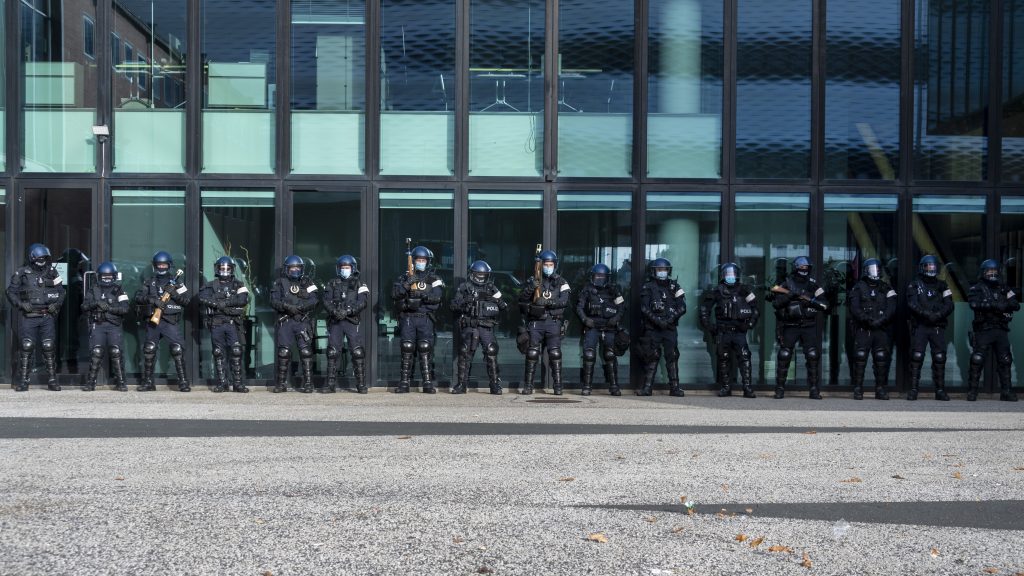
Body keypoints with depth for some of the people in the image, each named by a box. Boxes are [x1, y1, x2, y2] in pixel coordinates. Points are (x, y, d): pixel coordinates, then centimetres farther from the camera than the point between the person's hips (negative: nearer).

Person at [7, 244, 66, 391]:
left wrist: (57, 304, -3)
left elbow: (61, 291, 14)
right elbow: (11, 292, 3)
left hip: (47, 317, 2)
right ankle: (23, 381, 2)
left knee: (49, 348, 1)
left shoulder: (52, 272, 8)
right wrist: (21, 304, -12)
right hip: (29, 317, -2)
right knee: (26, 348, -4)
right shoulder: (22, 273, 1)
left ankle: (52, 381, 8)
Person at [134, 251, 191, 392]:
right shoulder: (149, 282, 12)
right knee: (149, 350, 3)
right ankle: (148, 382, 13)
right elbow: (138, 297, -1)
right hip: (152, 322, 2)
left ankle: (183, 381, -8)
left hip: (170, 322, -2)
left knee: (178, 349, -11)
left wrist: (174, 293, -15)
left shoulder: (175, 282, 9)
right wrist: (152, 299, -17)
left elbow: (187, 299, 1)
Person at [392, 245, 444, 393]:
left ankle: (428, 383, -5)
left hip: (425, 319, -1)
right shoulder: (404, 277, 12)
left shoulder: (433, 279, 9)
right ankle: (404, 383, 2)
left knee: (425, 350, -7)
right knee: (407, 350, -2)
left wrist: (420, 293, -15)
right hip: (407, 318, 1)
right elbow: (395, 294, -2)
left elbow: (437, 296, -7)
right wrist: (407, 283, -15)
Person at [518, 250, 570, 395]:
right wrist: (530, 288, -18)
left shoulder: (561, 282, 7)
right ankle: (528, 385, 4)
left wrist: (547, 302, -20)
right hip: (535, 322, 1)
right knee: (532, 353, -2)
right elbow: (522, 299, 0)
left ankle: (557, 386, -2)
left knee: (555, 353, -6)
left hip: (553, 322, -1)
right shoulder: (533, 281, 9)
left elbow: (564, 300, -8)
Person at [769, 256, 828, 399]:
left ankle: (814, 389, 0)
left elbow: (824, 305, 3)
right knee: (784, 355, -2)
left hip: (809, 326, 1)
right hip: (790, 326, -1)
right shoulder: (787, 284, 2)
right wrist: (790, 295, -19)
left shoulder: (813, 285, 7)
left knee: (813, 356, -6)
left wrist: (811, 301, -14)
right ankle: (780, 389, 6)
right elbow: (776, 303, -8)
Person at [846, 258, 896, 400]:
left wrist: (880, 321, -13)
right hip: (862, 329, -2)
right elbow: (854, 308, -5)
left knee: (882, 357, -2)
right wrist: (867, 319, -18)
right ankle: (858, 389, -4)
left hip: (881, 330, 2)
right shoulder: (858, 288, 6)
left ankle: (881, 389, 6)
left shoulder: (886, 289, 13)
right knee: (860, 357, -9)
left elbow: (891, 308, 2)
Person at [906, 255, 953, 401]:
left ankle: (940, 390, 8)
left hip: (937, 327, 3)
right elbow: (912, 304, -8)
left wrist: (939, 314, -14)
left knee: (939, 358, 1)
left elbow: (949, 305, 4)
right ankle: (913, 389, -4)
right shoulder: (915, 285, 6)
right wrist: (926, 313, -21)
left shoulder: (941, 286, 13)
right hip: (919, 326, -2)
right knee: (916, 357, -8)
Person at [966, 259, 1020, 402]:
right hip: (983, 330, -4)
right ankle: (972, 391, 0)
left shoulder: (1003, 288, 15)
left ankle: (1006, 391, 11)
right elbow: (974, 304, -19)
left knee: (1005, 360, 4)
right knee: (977, 360, -7)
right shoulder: (977, 289, 1)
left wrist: (1007, 304, -15)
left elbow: (1016, 305, 8)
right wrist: (995, 305, -24)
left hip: (1001, 330, 4)